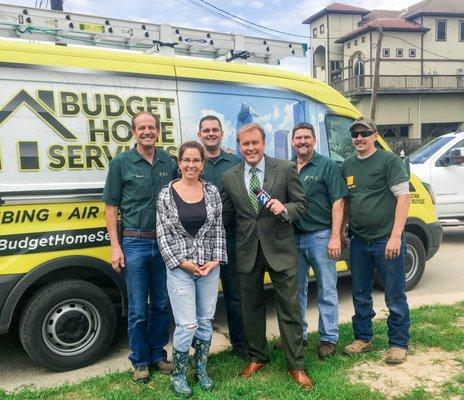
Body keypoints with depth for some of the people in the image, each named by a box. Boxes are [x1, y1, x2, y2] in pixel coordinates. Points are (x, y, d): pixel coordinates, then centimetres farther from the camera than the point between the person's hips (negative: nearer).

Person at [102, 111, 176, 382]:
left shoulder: (169, 163, 5)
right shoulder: (121, 163, -2)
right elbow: (111, 207, -1)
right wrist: (115, 246, -6)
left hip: (165, 243, 3)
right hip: (135, 243, -3)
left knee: (162, 305, 13)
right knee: (138, 309, 6)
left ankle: (158, 355, 30)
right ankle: (140, 361, 24)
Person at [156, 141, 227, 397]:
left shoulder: (212, 191, 3)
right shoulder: (166, 194, -4)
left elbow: (218, 229, 4)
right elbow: (163, 234, -5)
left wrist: (216, 259, -5)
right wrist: (181, 262, -11)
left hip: (209, 266, 3)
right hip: (179, 268, -3)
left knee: (205, 322, 12)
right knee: (187, 325, -3)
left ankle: (201, 370, 32)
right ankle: (178, 375, 20)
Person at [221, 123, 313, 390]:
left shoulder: (285, 169, -3)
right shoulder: (229, 177, 4)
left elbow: (301, 204, -1)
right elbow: (228, 214, 10)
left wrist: (285, 208, -19)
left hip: (280, 249, -2)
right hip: (247, 251, 3)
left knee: (289, 308, 4)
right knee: (251, 307, 15)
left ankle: (296, 365, 21)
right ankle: (257, 357, 35)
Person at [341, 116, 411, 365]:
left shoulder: (389, 160, -6)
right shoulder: (347, 166, 10)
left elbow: (403, 197, -12)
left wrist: (395, 236, -18)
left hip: (386, 240, -5)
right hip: (359, 242, 6)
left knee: (395, 296, 5)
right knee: (360, 295, 15)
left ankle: (398, 344, 21)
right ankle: (363, 339, 30)